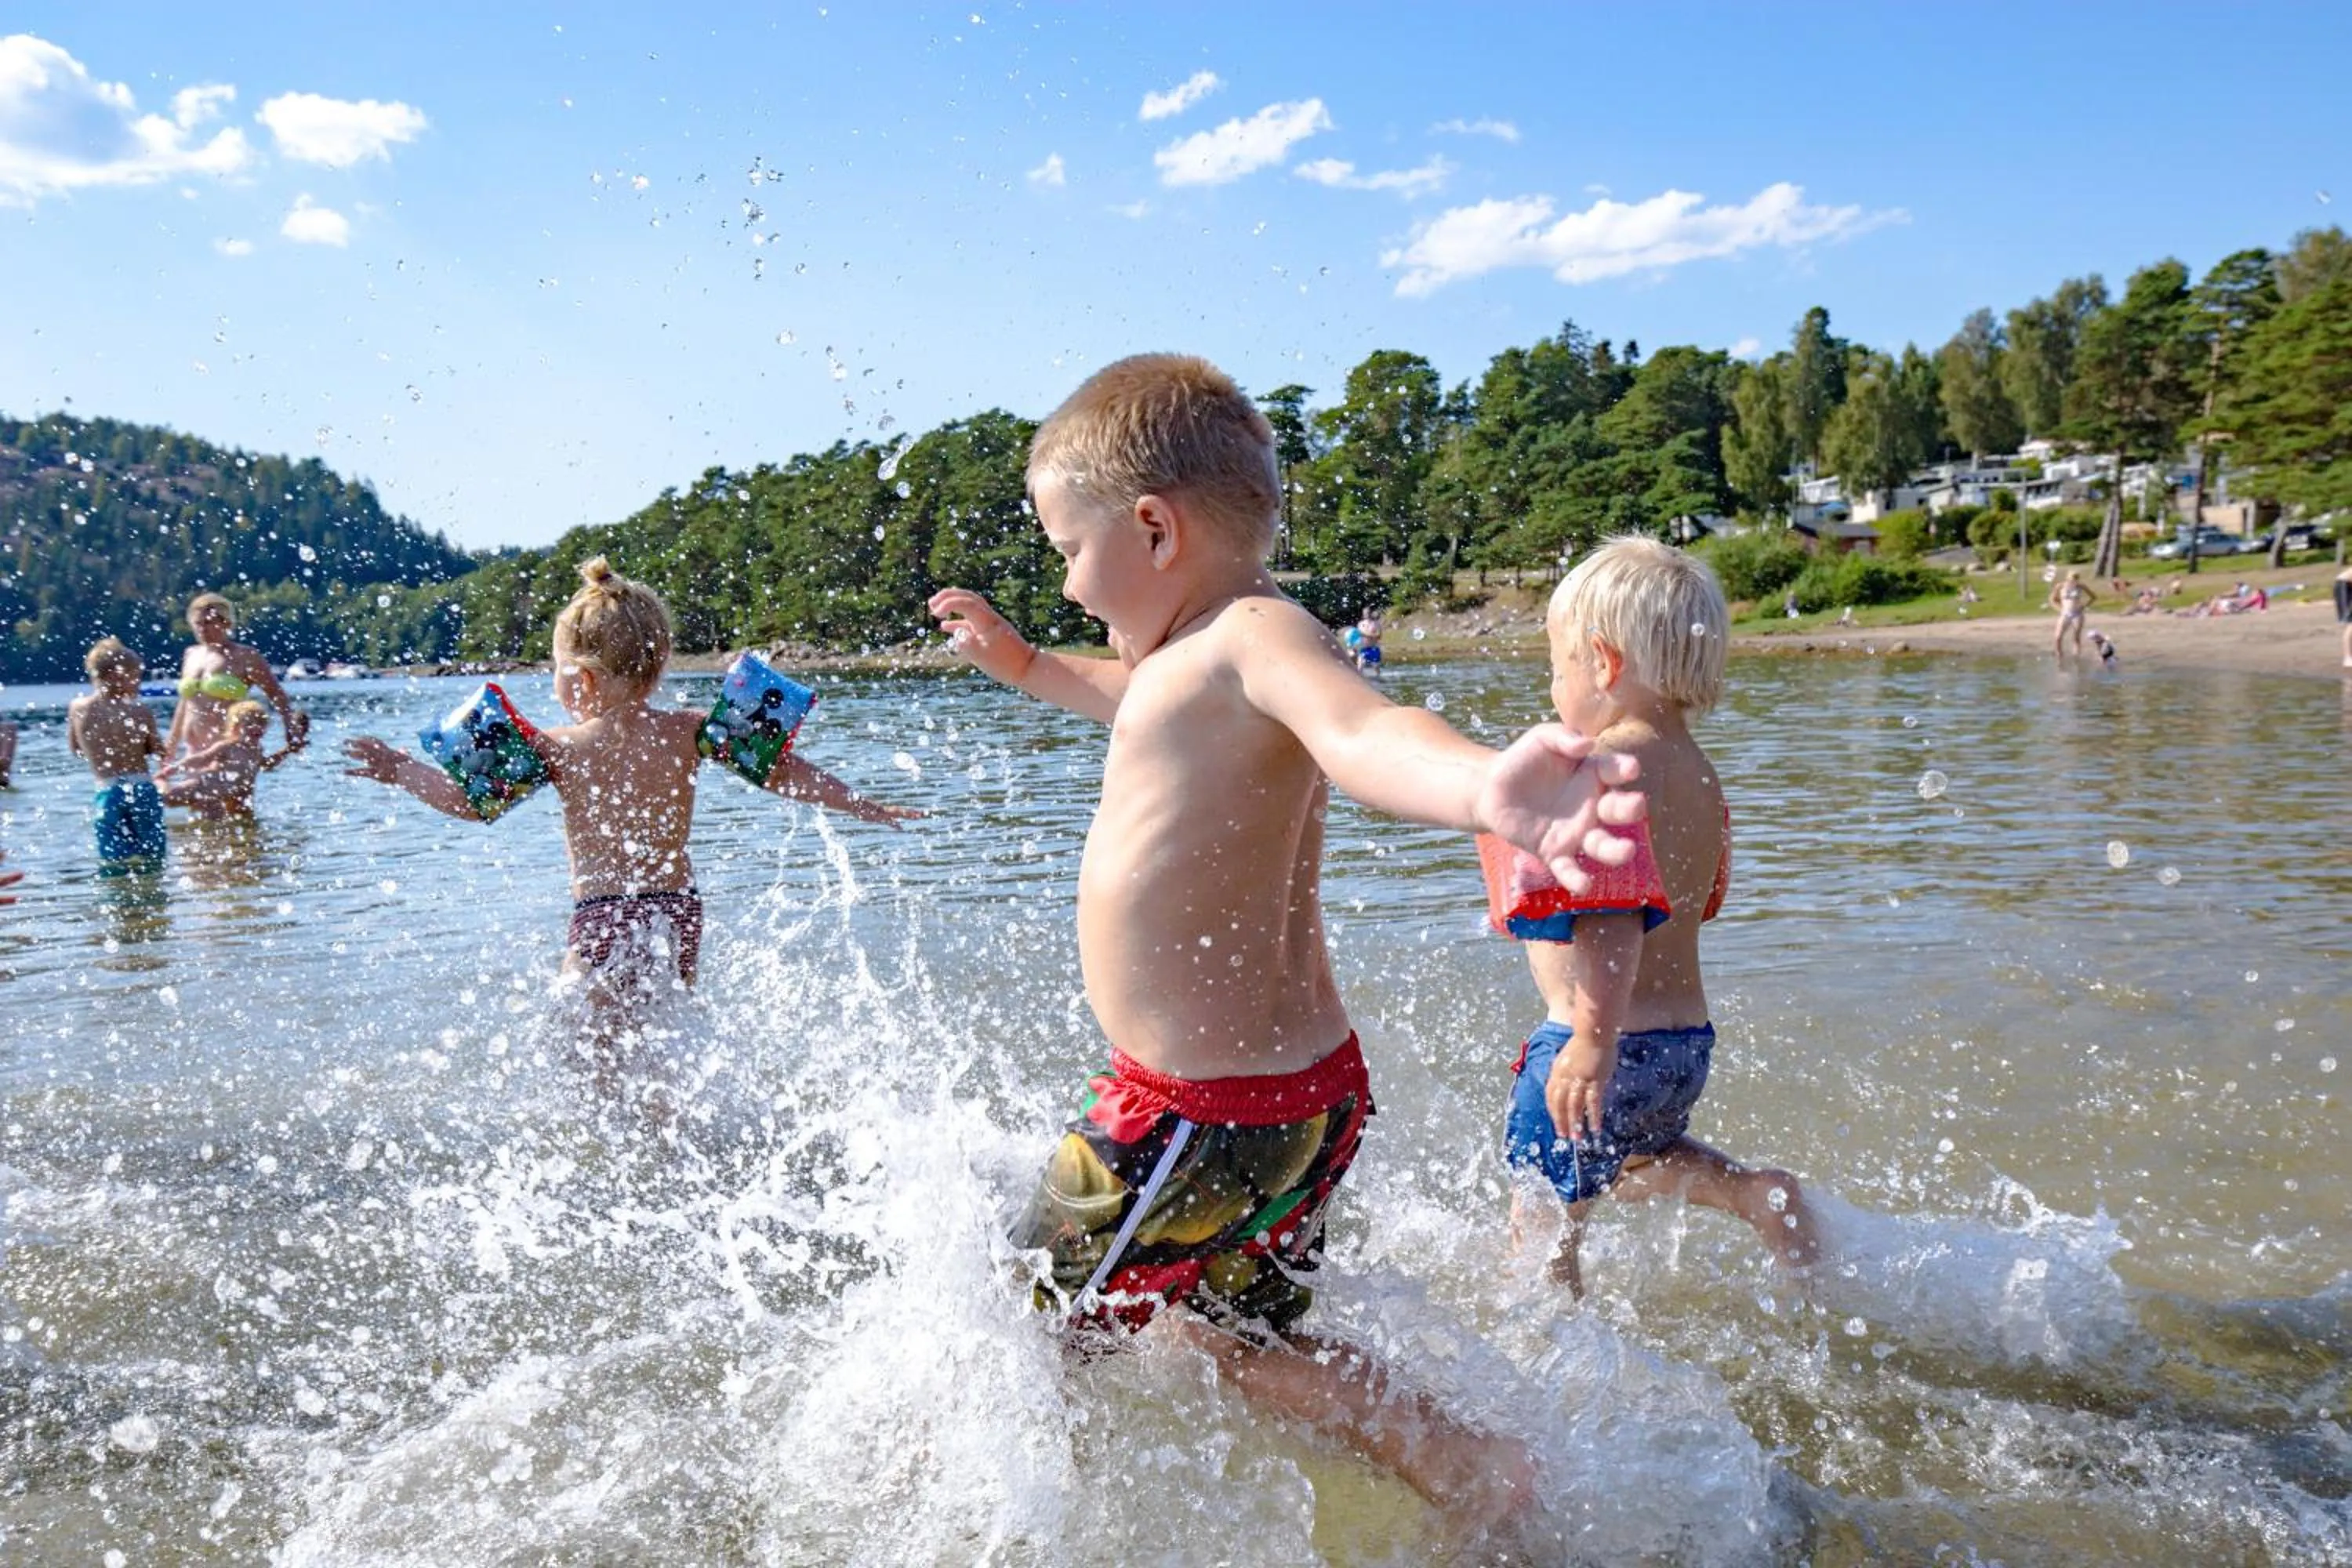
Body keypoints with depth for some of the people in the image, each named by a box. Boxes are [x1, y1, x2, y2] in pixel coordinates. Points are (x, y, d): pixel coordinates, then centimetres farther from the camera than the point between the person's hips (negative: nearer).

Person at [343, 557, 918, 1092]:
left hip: (600, 921, -3)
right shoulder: (688, 732, 0)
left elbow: (471, 800, 1)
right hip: (679, 914, 3)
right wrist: (864, 806, 8)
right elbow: (783, 770, 0)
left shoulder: (557, 749, -5)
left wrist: (401, 770, 16)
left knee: (596, 1059, 7)